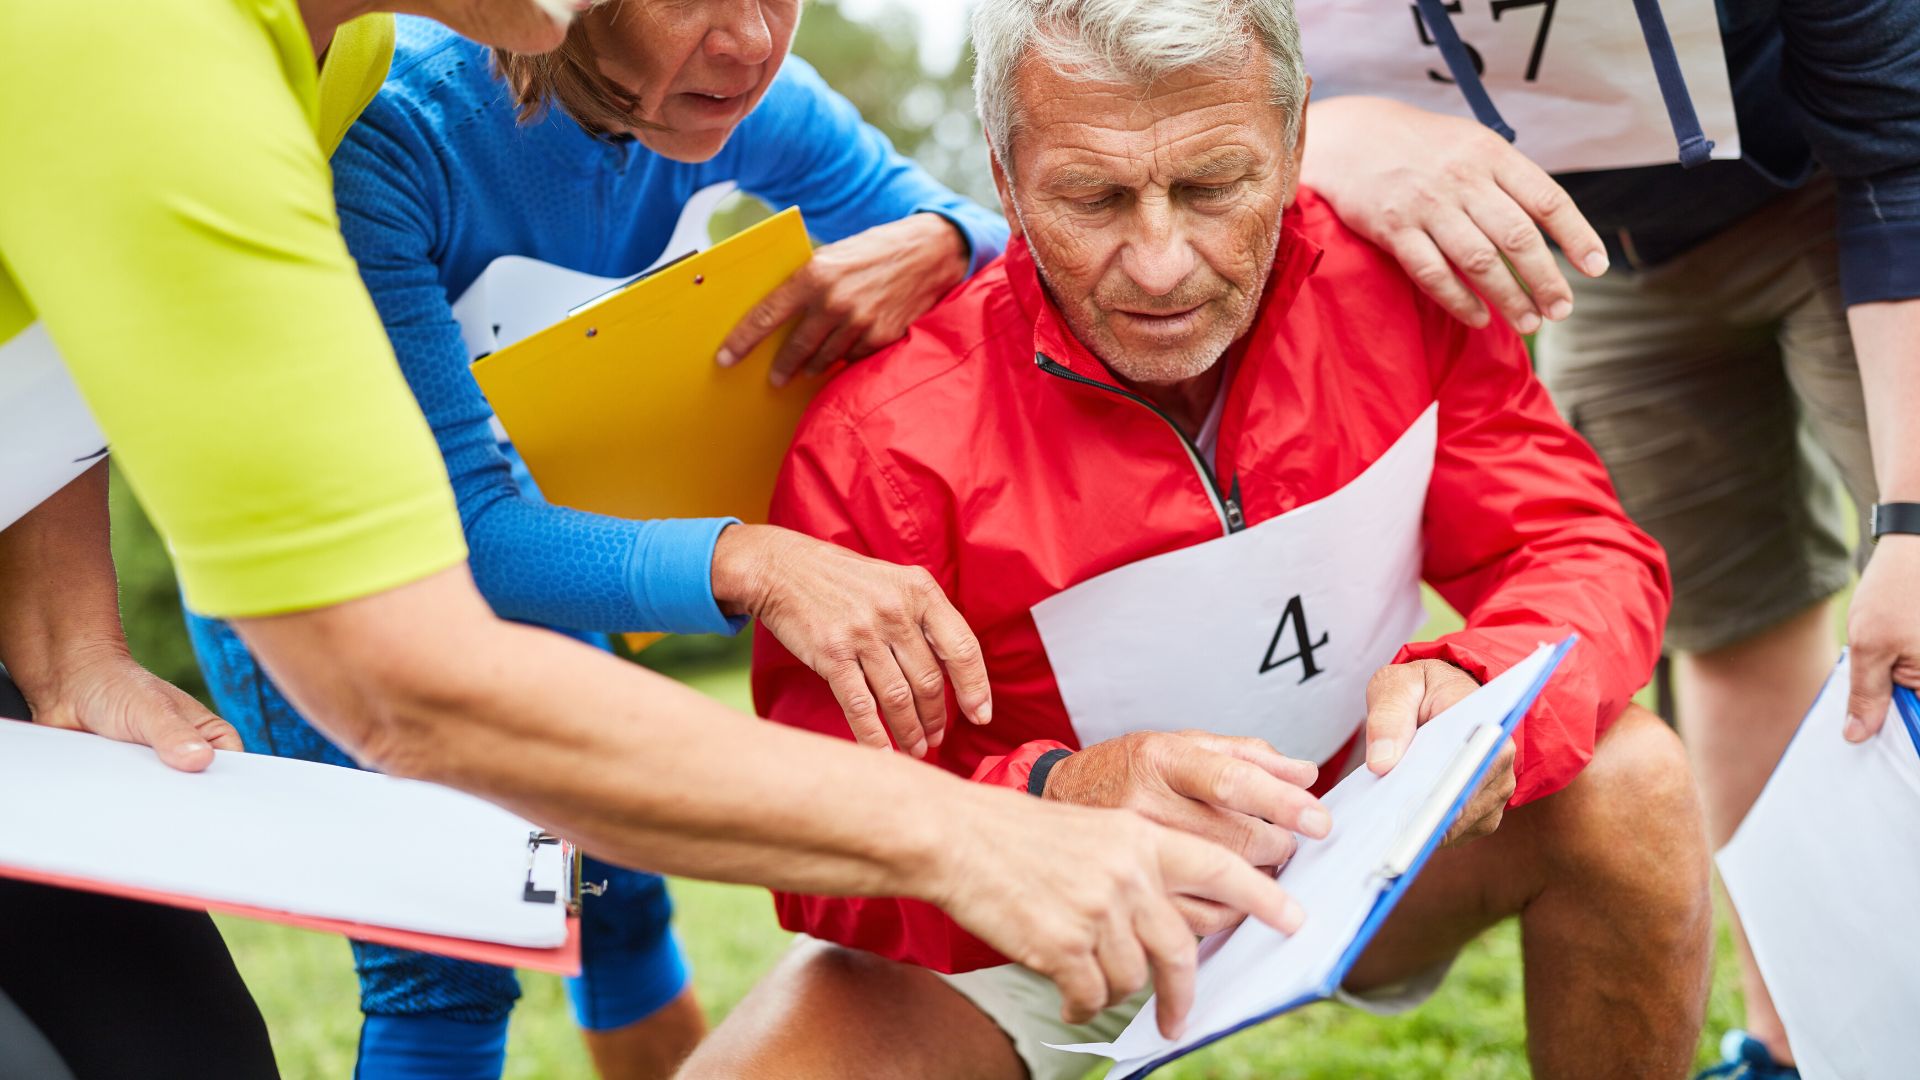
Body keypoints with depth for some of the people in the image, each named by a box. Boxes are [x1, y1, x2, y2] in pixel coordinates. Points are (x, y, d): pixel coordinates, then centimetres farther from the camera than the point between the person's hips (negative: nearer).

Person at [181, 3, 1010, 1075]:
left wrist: (931, 246, -36)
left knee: (618, 886, 12)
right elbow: (463, 532, -40)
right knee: (441, 961, -10)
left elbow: (1015, 251, -10)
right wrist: (746, 564, -56)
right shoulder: (384, 131, -37)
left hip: (503, 514, 5)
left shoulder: (748, 100, -22)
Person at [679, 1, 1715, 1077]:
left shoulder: (1397, 285, -15)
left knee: (1627, 777, -22)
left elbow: (1585, 552, -11)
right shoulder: (883, 441, -25)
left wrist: (1477, 695, -35)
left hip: (1347, 865, 3)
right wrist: (1058, 807, -46)